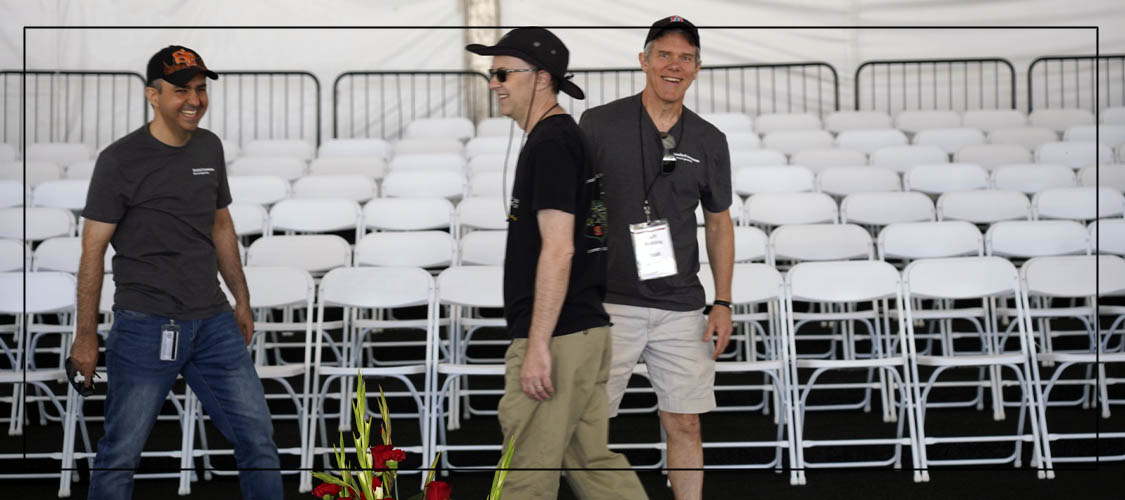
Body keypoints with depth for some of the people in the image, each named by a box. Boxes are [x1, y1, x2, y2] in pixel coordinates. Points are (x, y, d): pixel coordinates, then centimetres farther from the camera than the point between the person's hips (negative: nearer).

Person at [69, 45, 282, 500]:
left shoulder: (209, 147, 9)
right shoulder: (120, 160, -8)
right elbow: (93, 250, -6)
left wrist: (242, 300, 21)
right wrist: (85, 336, -7)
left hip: (213, 323, 5)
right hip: (146, 327, -5)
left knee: (258, 438, 4)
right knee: (120, 453, 0)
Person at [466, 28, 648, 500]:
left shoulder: (550, 144, -13)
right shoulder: (572, 137, 17)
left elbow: (558, 249, -20)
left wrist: (538, 345, -22)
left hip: (555, 337, -10)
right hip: (587, 332, 10)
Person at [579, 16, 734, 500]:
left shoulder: (709, 142, 7)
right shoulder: (599, 124, -2)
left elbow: (719, 223, 16)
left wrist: (722, 303, 9)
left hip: (681, 309, 3)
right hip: (608, 303, -2)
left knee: (685, 424, 4)